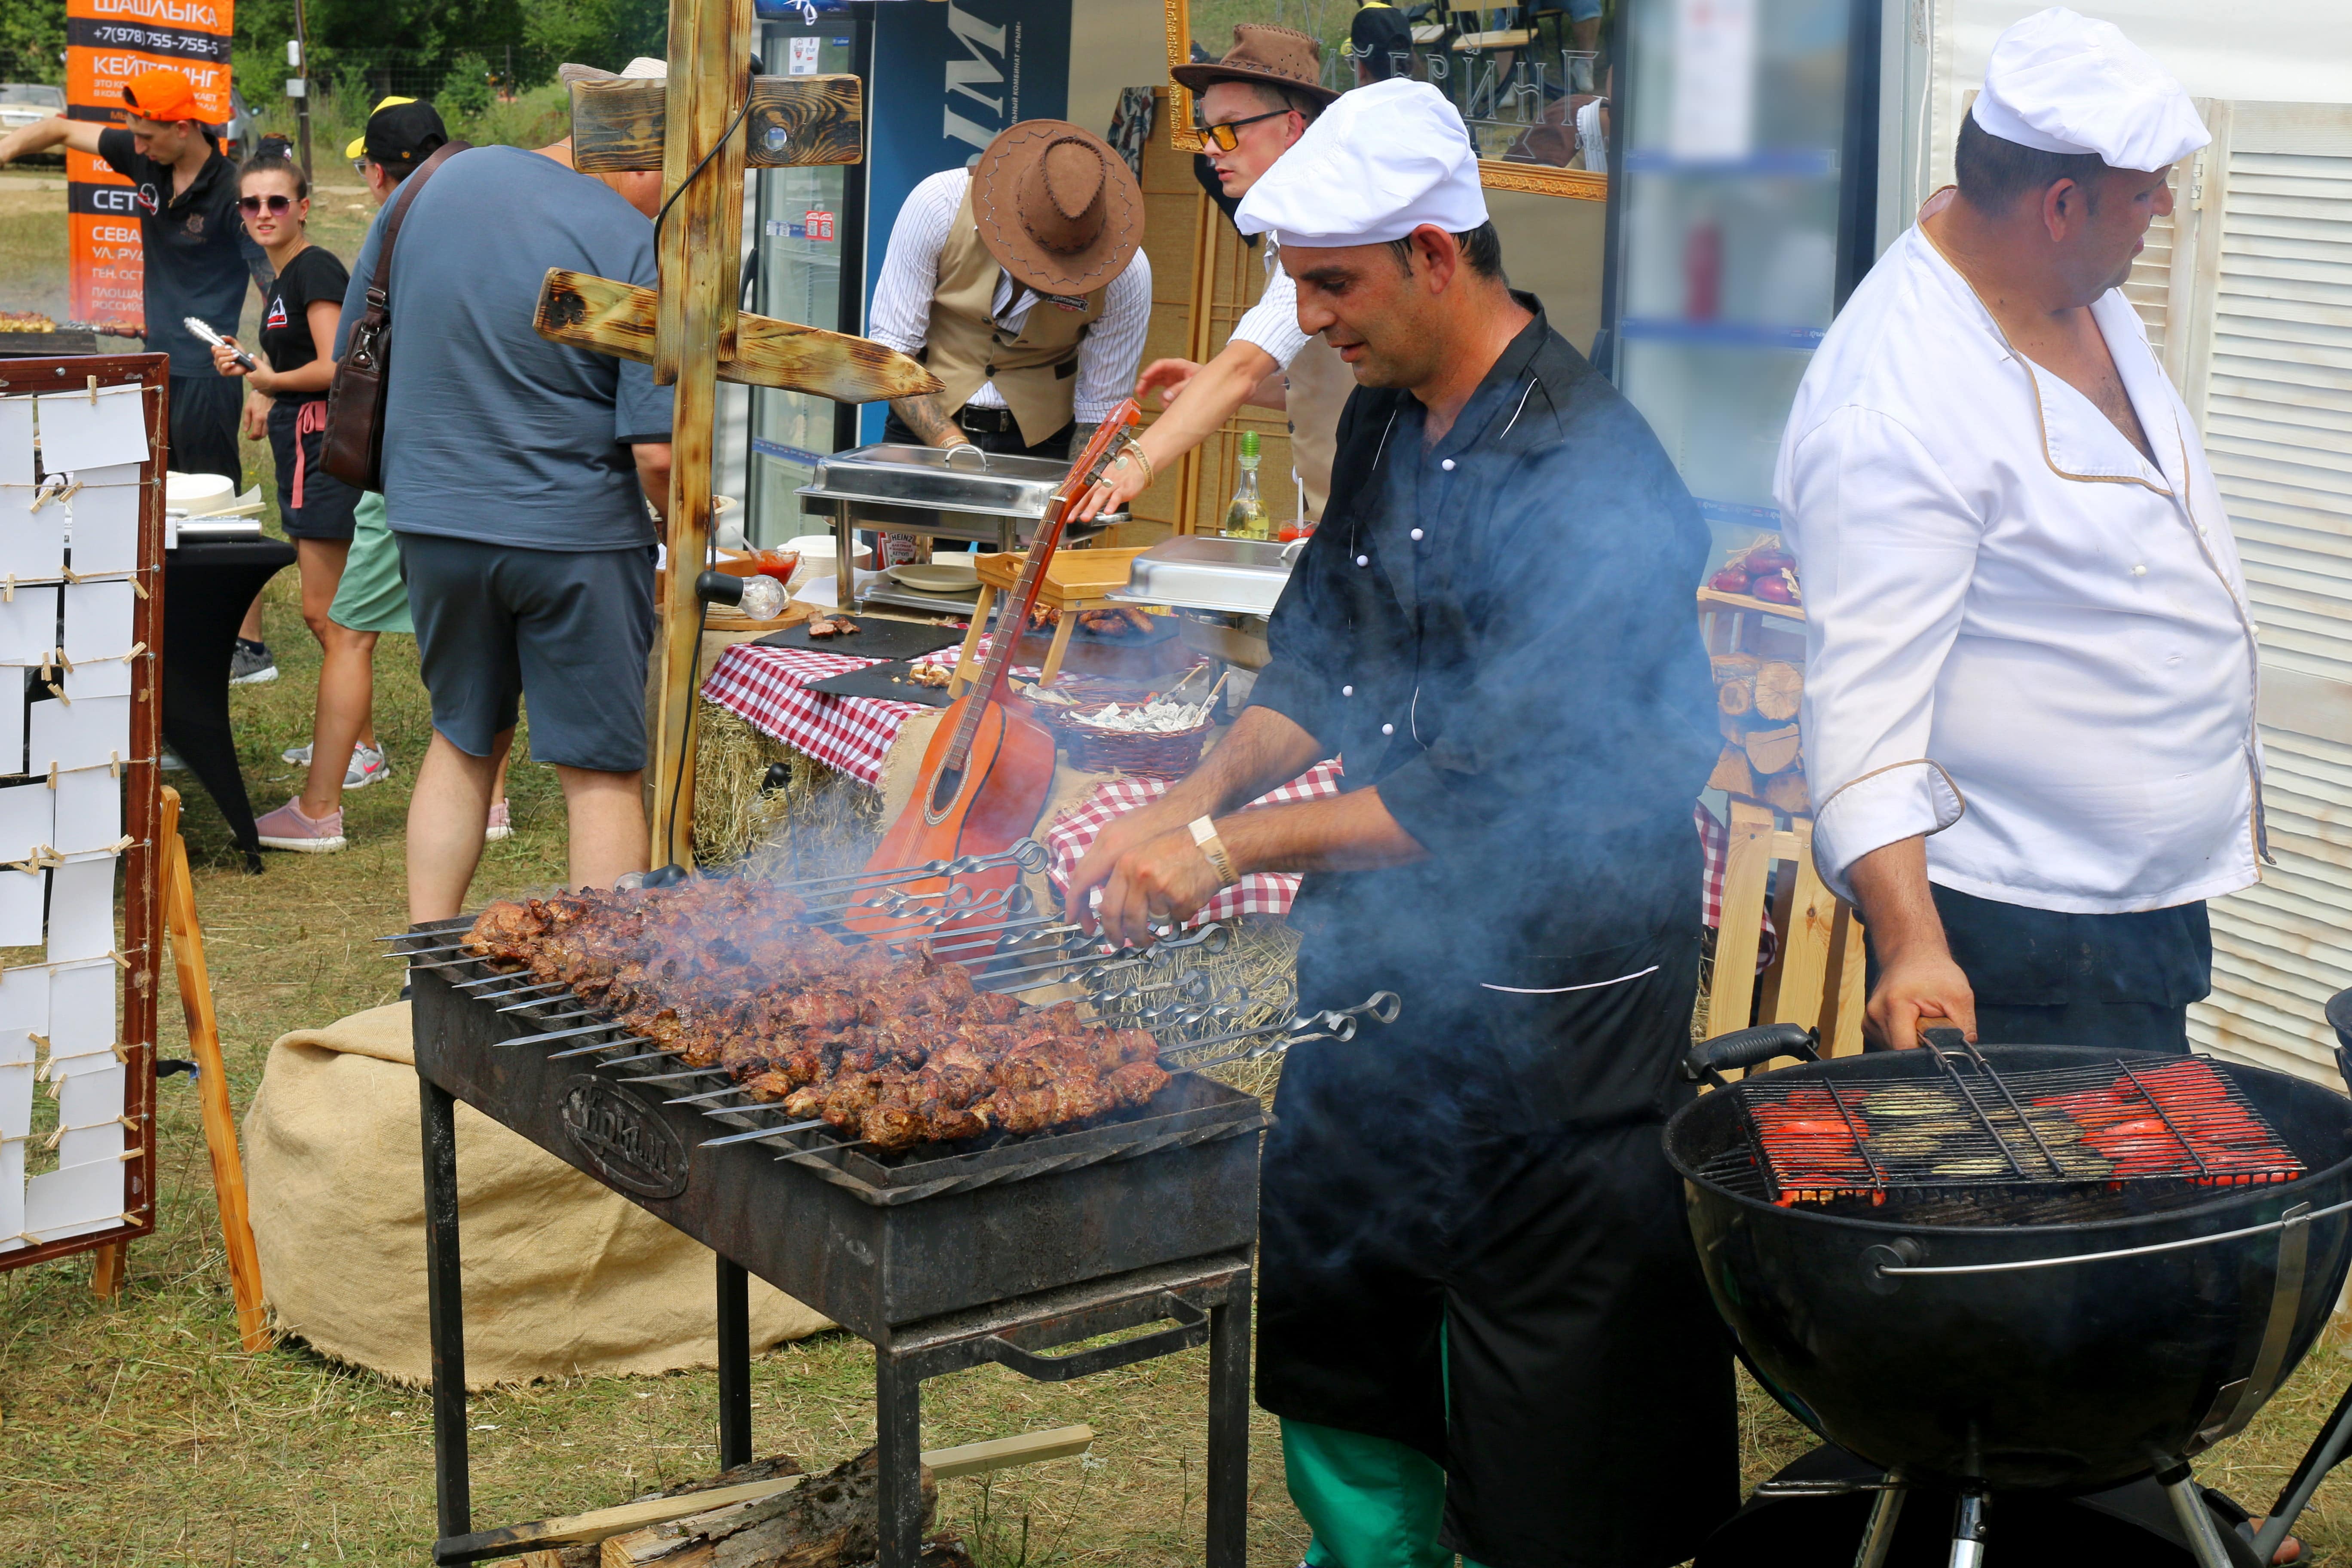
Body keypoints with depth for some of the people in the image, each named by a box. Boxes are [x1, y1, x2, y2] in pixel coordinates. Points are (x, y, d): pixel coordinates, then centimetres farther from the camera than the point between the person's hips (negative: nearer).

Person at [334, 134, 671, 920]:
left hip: (429, 515, 5)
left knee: (462, 741, 21)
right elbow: (658, 452, -18)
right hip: (574, 532, -5)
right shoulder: (636, 246, -15)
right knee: (603, 773, 6)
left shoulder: (435, 185, 3)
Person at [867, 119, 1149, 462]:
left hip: (1039, 444, 3)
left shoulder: (1125, 274, -22)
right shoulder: (938, 205, -24)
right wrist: (951, 446, -28)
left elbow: (1100, 409, -11)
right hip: (928, 429, -3)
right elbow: (891, 346, -18)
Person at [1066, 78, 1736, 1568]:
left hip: (1549, 992, -8)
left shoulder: (1588, 476, -21)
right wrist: (1196, 798, -3)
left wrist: (1229, 850, -21)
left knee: (1549, 1443, 3)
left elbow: (1497, 791, -25)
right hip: (1379, 959, 9)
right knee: (1333, 1323, 21)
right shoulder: (1385, 419, 7)